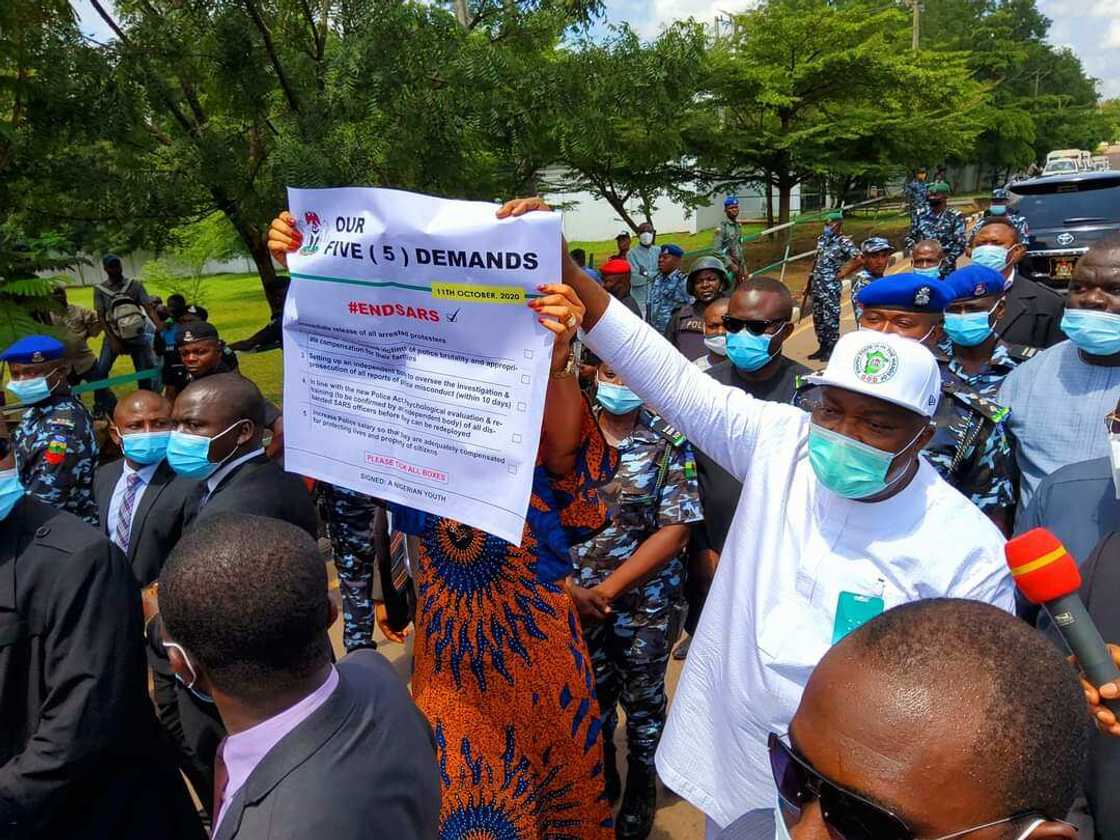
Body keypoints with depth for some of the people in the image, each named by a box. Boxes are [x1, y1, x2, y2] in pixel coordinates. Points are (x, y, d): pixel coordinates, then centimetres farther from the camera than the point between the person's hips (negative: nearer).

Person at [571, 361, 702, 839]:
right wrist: (568, 586, -14)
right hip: (577, 595, 2)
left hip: (646, 599, -1)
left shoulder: (670, 443, -11)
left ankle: (641, 790, 40)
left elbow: (675, 530, -14)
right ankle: (601, 778, 44)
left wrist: (606, 590, -17)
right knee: (591, 694, 18)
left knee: (642, 697, 15)